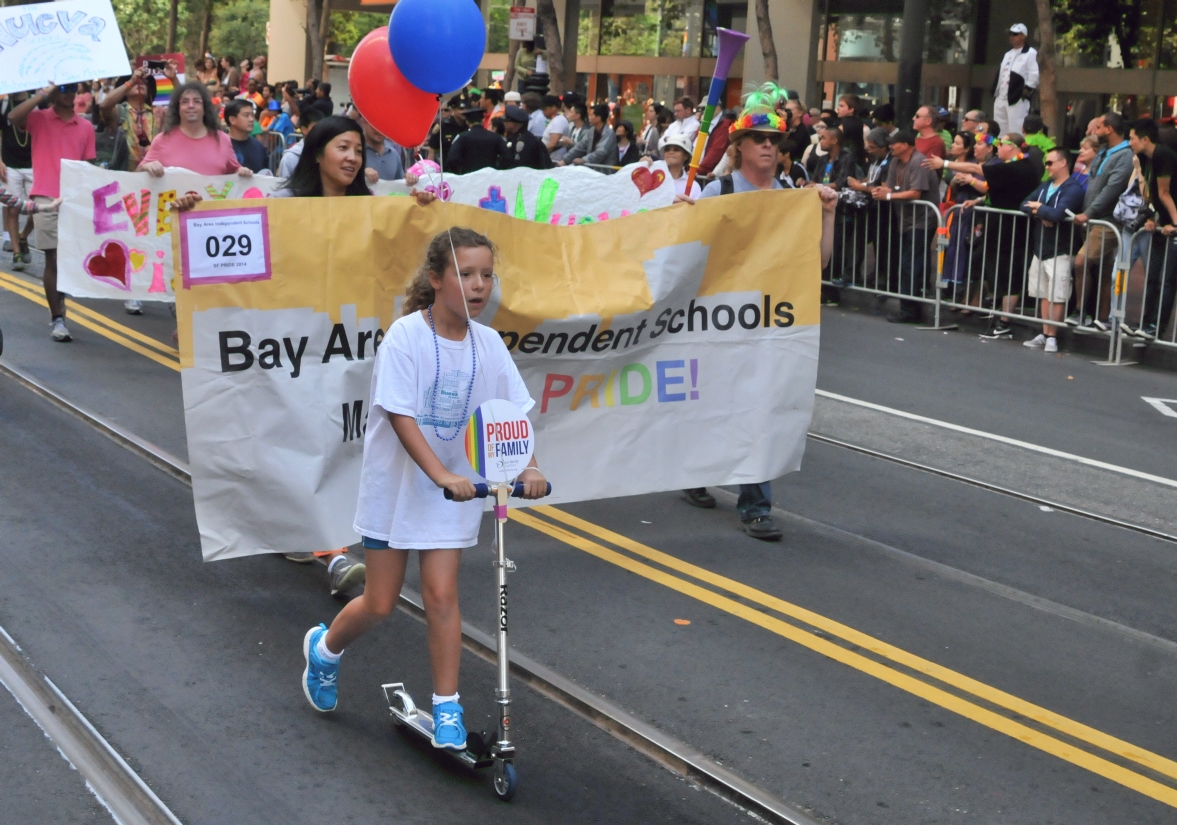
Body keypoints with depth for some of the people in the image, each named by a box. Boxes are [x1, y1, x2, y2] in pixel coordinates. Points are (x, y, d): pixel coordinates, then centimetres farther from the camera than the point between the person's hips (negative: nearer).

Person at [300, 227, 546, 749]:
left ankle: (446, 709, 8)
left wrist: (529, 468, -19)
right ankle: (325, 648, 37)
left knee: (441, 595, -2)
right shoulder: (406, 336, -19)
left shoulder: (488, 344, -5)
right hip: (397, 484, -3)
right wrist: (441, 475, -34)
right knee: (381, 604, 6)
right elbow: (400, 416, -24)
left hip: (454, 488, 3)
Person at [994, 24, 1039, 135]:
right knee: (999, 129, 11)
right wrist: (996, 92, 14)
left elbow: (1034, 75, -11)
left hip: (1017, 99, -9)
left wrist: (1026, 90, -16)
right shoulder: (1008, 54, 22)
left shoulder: (1031, 53, -5)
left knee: (1016, 130, -13)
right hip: (1001, 98, 9)